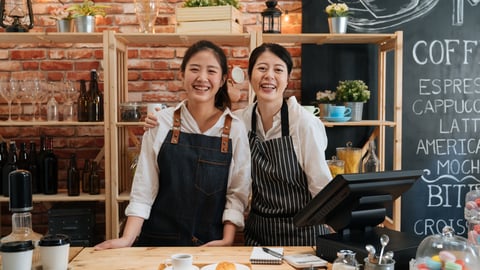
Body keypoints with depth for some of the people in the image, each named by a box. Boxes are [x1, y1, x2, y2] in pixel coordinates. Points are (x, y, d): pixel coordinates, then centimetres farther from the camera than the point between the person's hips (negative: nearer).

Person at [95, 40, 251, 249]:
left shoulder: (235, 129, -5)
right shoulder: (161, 122, -5)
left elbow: (237, 192, -2)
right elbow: (144, 187, -3)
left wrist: (227, 240, -12)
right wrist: (128, 238, -11)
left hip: (210, 247, 0)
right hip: (157, 242, 0)